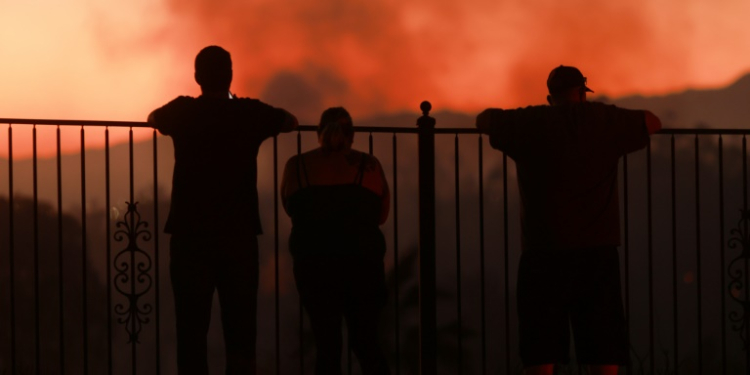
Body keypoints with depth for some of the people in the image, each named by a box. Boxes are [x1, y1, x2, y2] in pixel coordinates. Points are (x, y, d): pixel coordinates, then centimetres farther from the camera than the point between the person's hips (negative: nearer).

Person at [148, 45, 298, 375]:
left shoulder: (183, 112, 1)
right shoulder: (249, 112, 1)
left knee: (191, 332, 1)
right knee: (240, 331, 2)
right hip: (239, 235, 0)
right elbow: (291, 122, 21)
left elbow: (153, 118, 24)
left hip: (190, 234, 0)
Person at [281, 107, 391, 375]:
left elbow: (290, 208, 10)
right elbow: (381, 215, 7)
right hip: (362, 262, 0)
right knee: (366, 344, 11)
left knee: (327, 347, 5)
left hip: (312, 263, 0)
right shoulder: (368, 165, 0)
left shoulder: (297, 165, 1)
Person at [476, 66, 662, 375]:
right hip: (598, 252, 0)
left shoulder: (529, 123, 2)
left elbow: (483, 120, 19)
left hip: (543, 254, 0)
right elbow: (652, 123, 20)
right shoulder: (606, 121, 3)